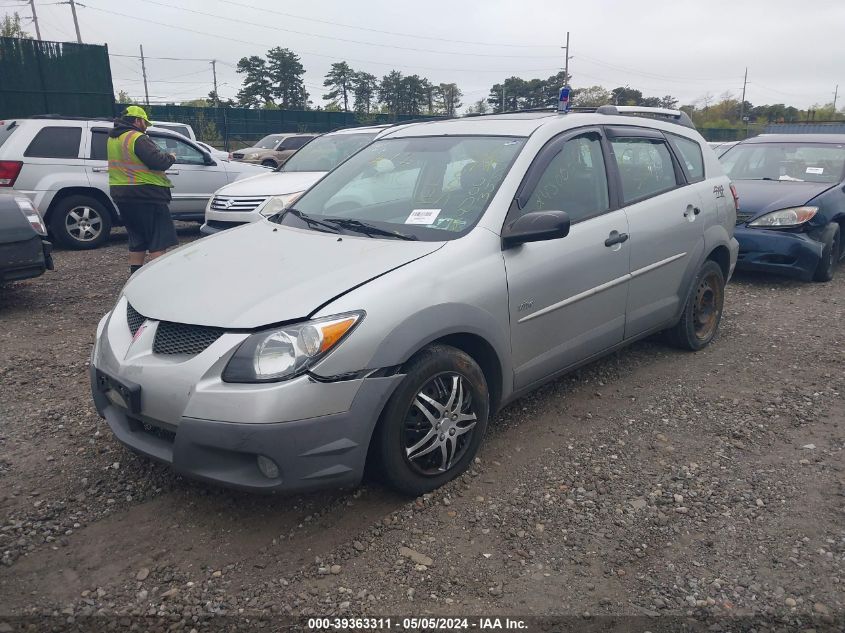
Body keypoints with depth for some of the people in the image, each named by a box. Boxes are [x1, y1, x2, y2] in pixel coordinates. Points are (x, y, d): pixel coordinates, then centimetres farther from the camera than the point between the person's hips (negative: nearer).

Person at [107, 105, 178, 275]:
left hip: (121, 196, 9)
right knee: (159, 241, -5)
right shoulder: (137, 138, -14)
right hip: (146, 194, -9)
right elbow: (158, 161, -21)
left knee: (137, 240, 17)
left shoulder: (112, 139, 15)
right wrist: (171, 158, -2)